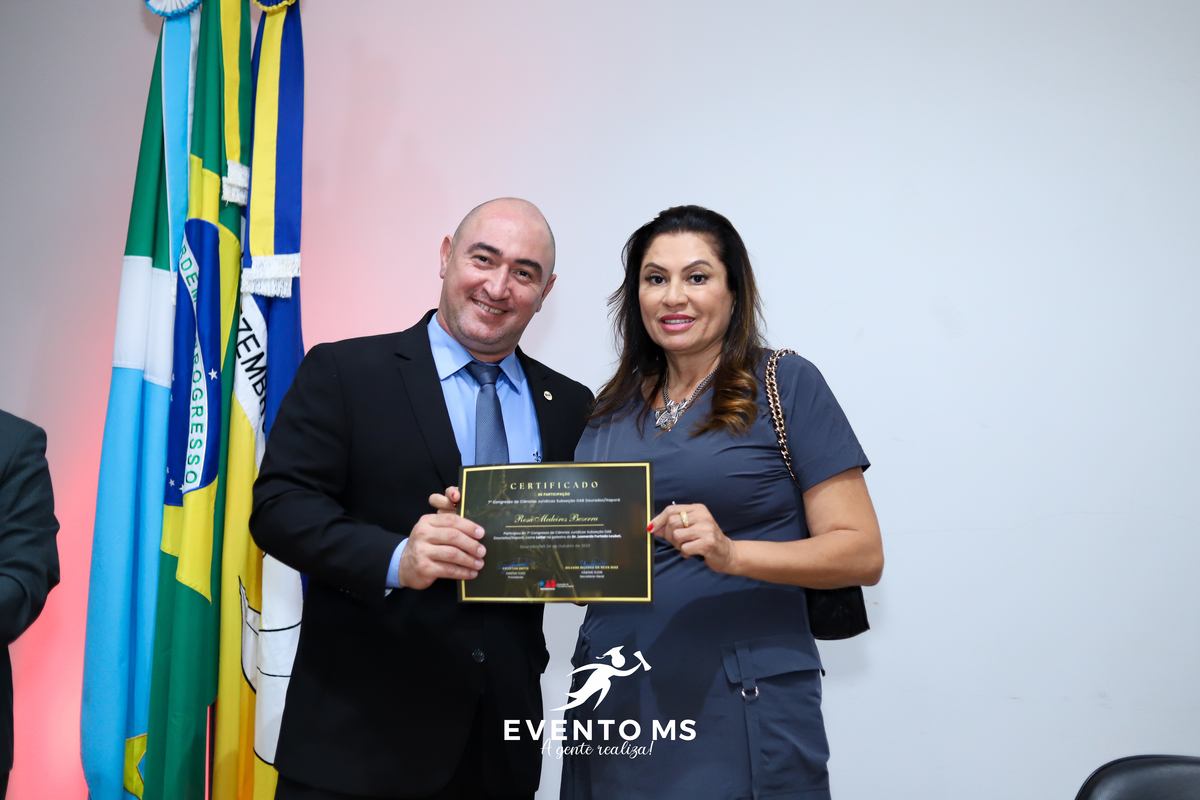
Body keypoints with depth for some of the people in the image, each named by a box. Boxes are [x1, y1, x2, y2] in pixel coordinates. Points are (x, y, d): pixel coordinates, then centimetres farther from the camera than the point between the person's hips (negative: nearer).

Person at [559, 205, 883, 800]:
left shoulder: (786, 384, -4)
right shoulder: (612, 410, 10)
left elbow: (862, 554, -9)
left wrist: (732, 554, -23)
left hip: (739, 713, -4)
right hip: (613, 706, 4)